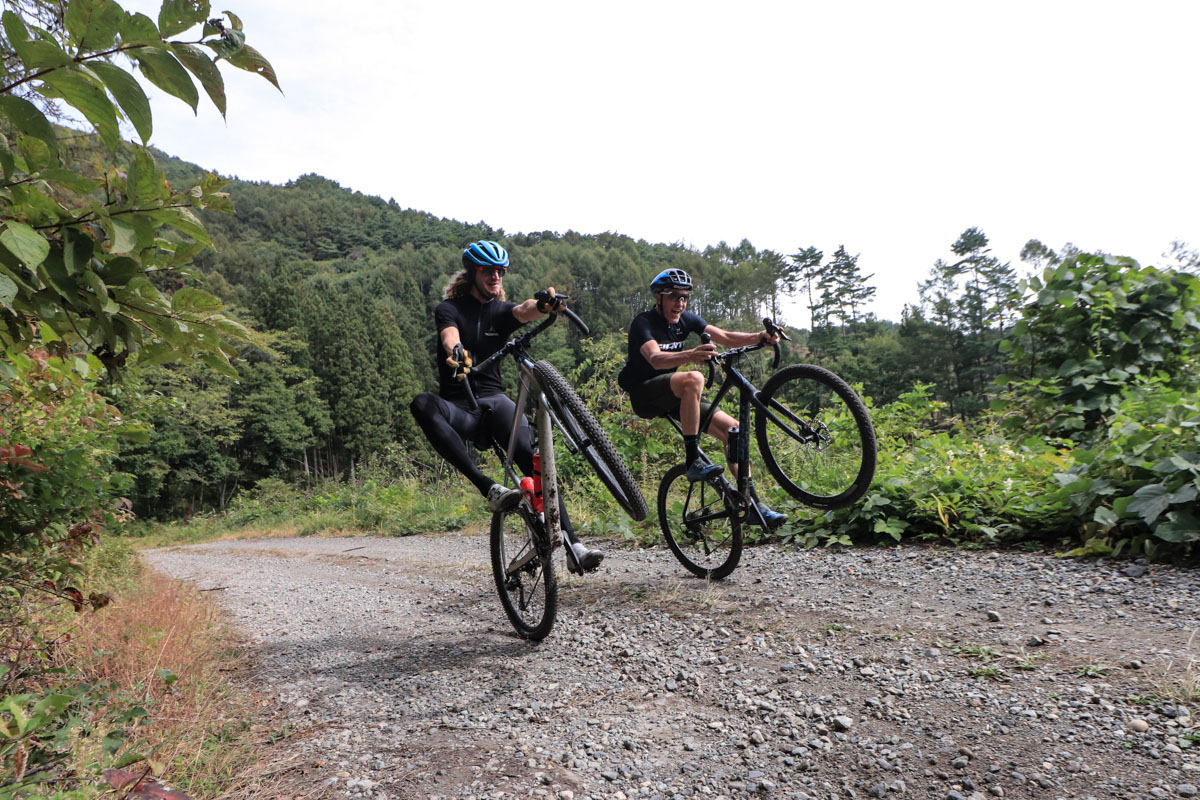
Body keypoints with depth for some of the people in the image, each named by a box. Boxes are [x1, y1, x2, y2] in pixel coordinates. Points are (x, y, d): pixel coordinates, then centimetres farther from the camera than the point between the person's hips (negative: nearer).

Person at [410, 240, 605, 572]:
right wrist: (456, 352, -44)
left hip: (494, 399, 2)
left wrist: (543, 304, -38)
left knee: (531, 453, -26)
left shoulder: (501, 311, 13)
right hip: (458, 407, -2)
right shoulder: (450, 308, 5)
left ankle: (572, 545, -28)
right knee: (422, 404, -36)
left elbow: (525, 312, -13)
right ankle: (490, 489, -42)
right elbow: (450, 336, -19)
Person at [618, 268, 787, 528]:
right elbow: (656, 359, -35)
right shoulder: (643, 323, -16)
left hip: (674, 396, 7)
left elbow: (725, 337, -7)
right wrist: (691, 355, -54)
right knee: (693, 378, -36)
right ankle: (693, 461, -32)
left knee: (731, 427, -7)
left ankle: (754, 505, -3)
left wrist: (759, 337, -25)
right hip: (644, 395, -7)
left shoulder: (686, 319, 3)